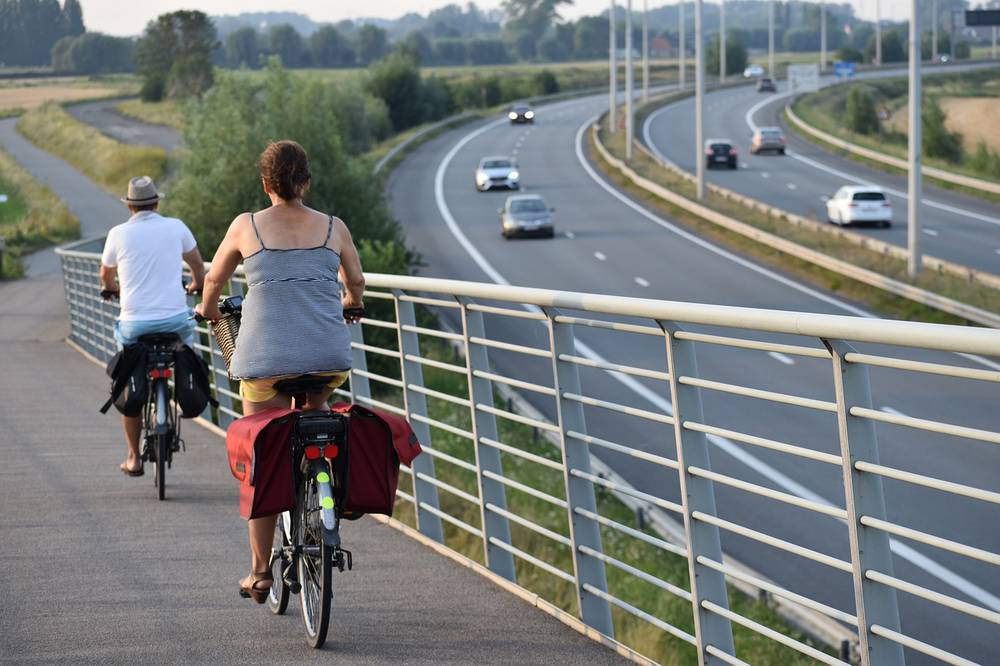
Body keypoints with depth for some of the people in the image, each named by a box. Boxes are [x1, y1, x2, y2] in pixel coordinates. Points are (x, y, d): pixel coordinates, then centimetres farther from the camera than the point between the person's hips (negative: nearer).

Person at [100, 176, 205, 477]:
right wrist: (196, 285, 44)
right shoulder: (175, 227, 4)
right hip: (175, 318, 0)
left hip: (134, 322, 0)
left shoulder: (119, 234, 3)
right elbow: (197, 265, 22)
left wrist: (112, 288, 44)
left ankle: (134, 458, 14)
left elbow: (106, 277, 20)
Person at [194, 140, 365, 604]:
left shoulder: (247, 226, 3)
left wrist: (208, 308, 40)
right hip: (329, 357, 2)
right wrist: (349, 305, 46)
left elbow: (214, 279, 18)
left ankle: (260, 572, 11)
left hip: (266, 358, -2)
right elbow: (355, 283, 23)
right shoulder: (333, 228, 6)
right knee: (316, 409, 35)